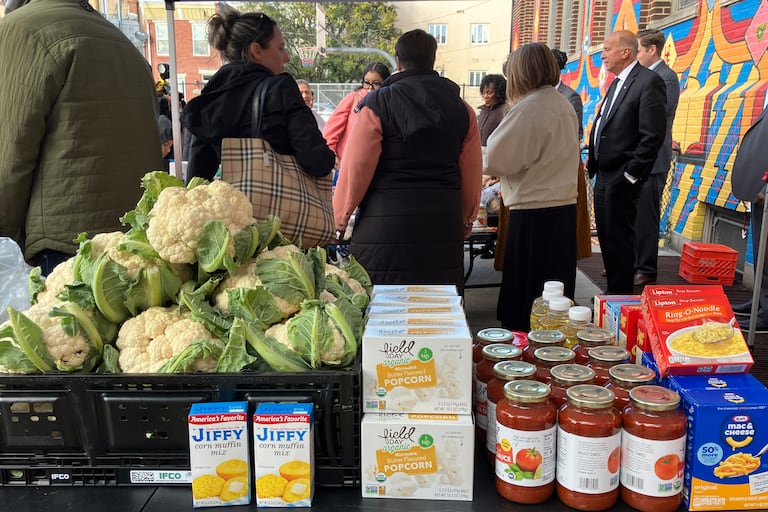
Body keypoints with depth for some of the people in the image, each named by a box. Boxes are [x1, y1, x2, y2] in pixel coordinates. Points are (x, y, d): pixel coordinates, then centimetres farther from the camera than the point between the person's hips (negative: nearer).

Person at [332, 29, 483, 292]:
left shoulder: (377, 104, -2)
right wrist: (466, 221, 24)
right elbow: (472, 175, 10)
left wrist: (338, 219, 5)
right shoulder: (462, 109, 10)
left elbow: (356, 169, -6)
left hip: (385, 225, -4)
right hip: (444, 225, 4)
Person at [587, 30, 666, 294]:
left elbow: (653, 135, -19)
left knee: (619, 239, -2)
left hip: (621, 178, -9)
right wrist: (593, 163, 12)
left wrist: (630, 175, -19)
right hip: (604, 176, 9)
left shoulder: (649, 81, -12)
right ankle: (613, 291, 27)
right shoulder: (616, 83, 16)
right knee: (606, 237, 15)